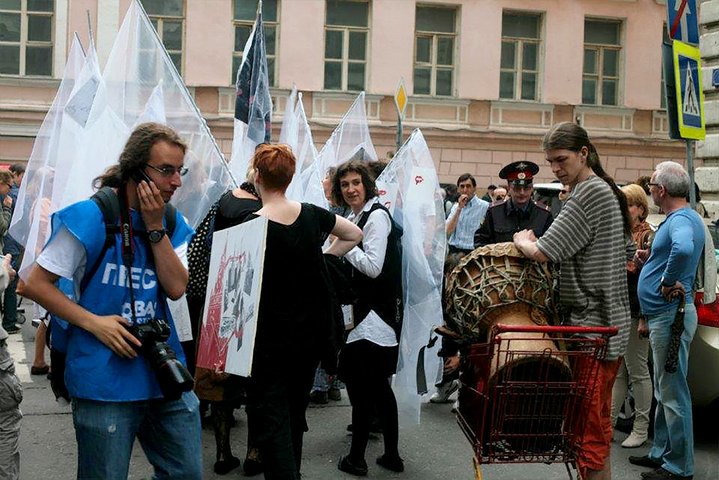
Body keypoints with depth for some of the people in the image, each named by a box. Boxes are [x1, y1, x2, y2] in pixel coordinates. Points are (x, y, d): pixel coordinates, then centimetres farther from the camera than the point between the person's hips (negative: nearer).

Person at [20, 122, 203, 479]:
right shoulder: (90, 217, -9)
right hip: (105, 380, -5)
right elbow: (35, 284, -8)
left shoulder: (172, 222, 7)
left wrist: (155, 226, -12)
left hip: (164, 372, 5)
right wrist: (94, 322, -18)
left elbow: (176, 288, -6)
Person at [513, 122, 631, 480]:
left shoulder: (589, 193, -16)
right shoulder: (608, 191, 15)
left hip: (592, 324, -10)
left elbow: (543, 252, -22)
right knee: (598, 420, 18)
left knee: (589, 427, -6)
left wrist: (522, 240, 1)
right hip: (610, 322, 10)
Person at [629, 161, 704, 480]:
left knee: (672, 393, -2)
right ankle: (661, 453, 30)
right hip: (664, 315, 11)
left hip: (670, 315, -11)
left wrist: (668, 282, -28)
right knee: (665, 390, 18)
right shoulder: (683, 217, 14)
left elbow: (683, 249, -42)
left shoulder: (680, 220, -19)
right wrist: (651, 259, 12)